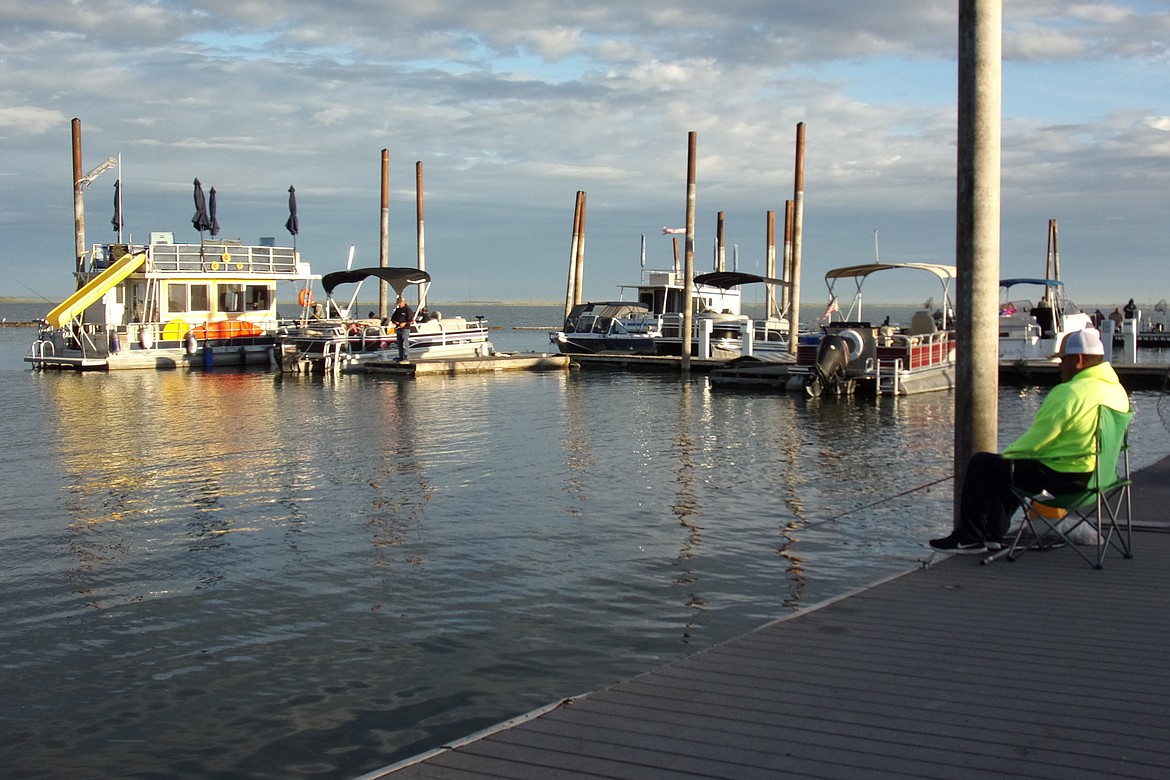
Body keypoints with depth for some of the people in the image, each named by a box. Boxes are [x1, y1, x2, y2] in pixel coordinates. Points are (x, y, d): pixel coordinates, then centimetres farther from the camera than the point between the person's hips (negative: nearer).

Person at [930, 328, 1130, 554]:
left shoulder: (1069, 393, -22)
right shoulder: (1117, 390, 7)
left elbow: (1035, 442, -19)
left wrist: (1007, 454, 1)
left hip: (1064, 477, -10)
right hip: (1093, 474, 10)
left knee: (980, 465, 2)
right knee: (1009, 465, 31)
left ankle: (969, 539, 10)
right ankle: (993, 533, 32)